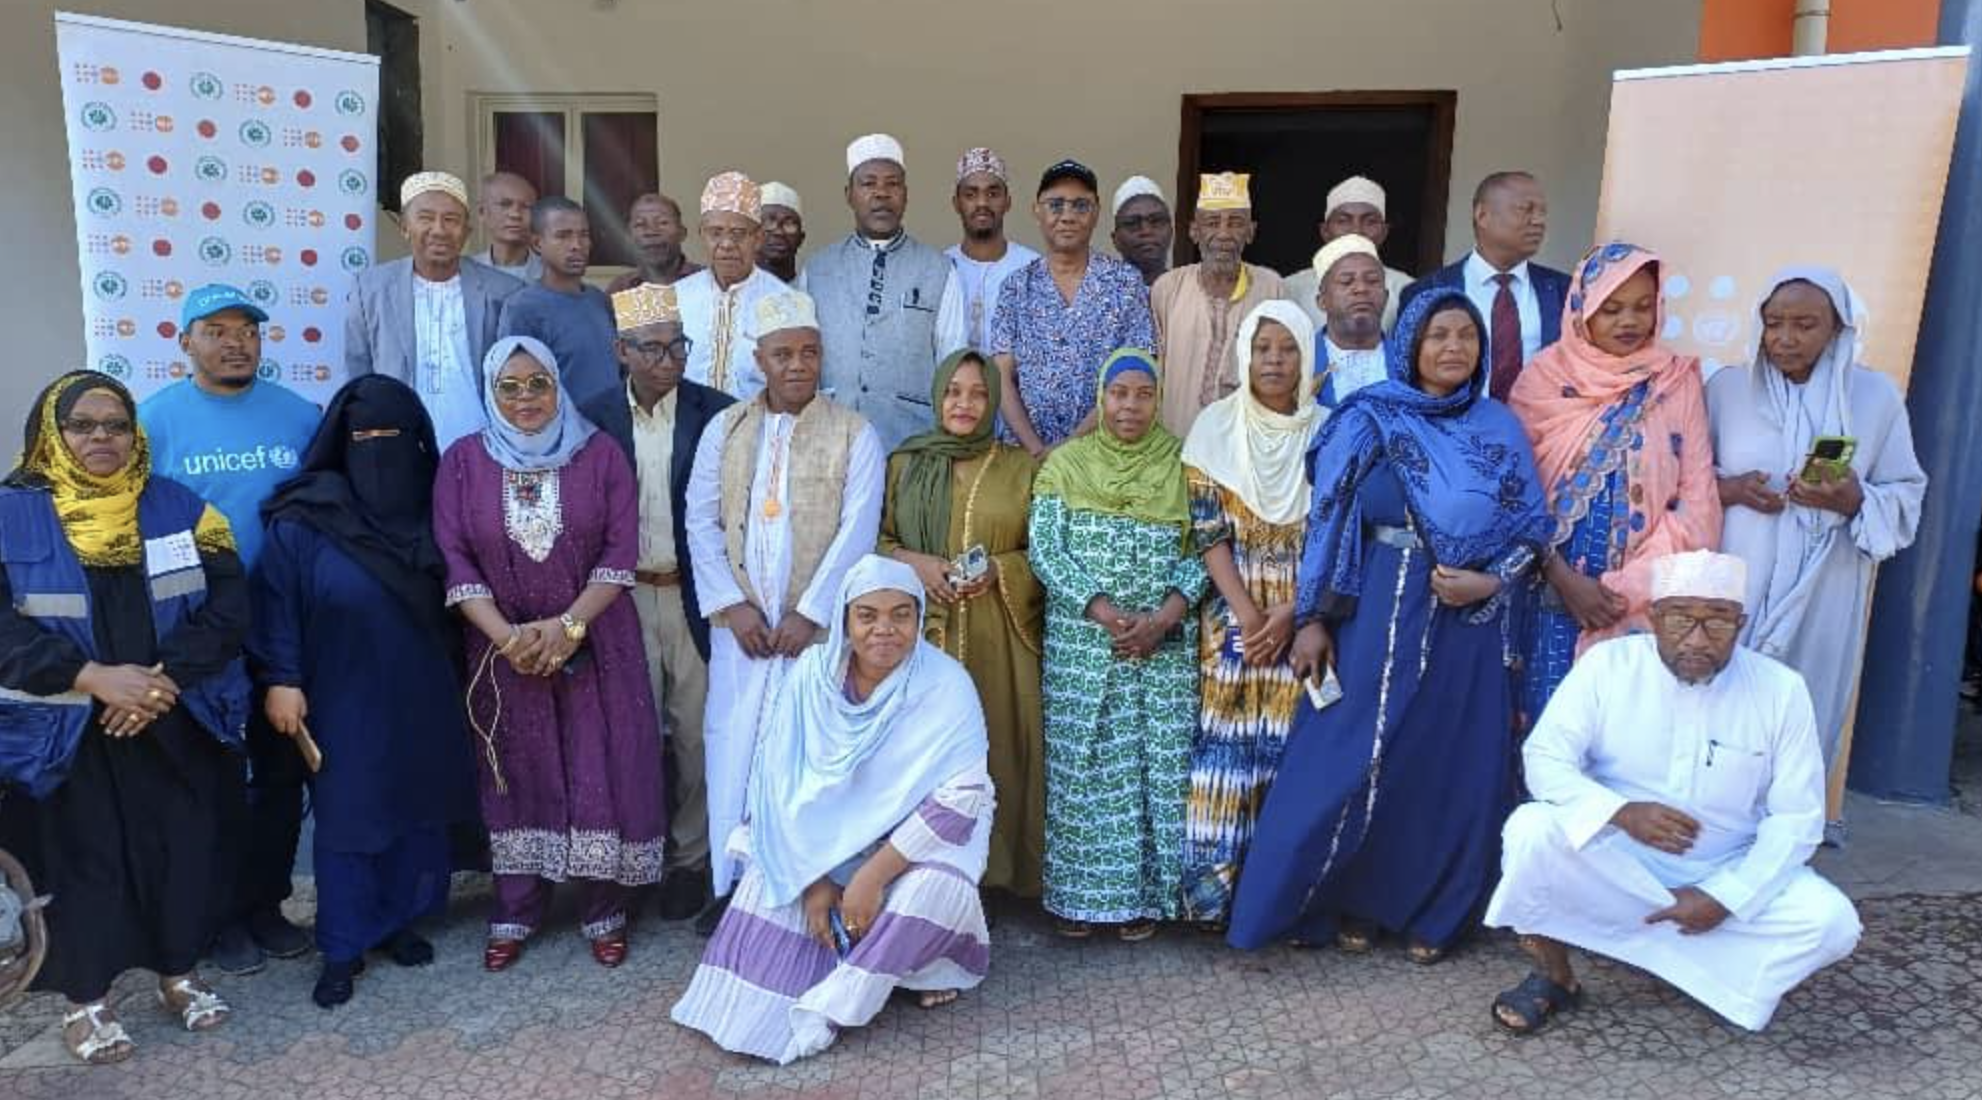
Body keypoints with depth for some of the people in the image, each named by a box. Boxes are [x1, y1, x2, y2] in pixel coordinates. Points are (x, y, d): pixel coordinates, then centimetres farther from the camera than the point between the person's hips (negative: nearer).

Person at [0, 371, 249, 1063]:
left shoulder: (180, 507, 4)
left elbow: (229, 604, -3)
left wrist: (167, 677, -16)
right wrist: (94, 678, -21)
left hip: (175, 726, 2)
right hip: (66, 734, -1)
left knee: (181, 848, 8)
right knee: (80, 859, 6)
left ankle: (179, 973, 27)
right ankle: (86, 999, 24)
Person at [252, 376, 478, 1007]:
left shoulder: (432, 508, 0)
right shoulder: (304, 519, -9)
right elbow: (277, 602, -6)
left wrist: (457, 678, 9)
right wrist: (281, 679, -10)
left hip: (422, 697, 3)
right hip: (344, 701, -3)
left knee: (419, 813, 12)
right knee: (346, 820, 3)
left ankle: (399, 923, 29)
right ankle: (342, 950, 14)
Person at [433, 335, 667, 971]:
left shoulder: (600, 456, 0)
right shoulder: (463, 463, 2)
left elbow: (621, 551, -6)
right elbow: (454, 560, -4)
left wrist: (568, 624, -16)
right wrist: (507, 636, -15)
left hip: (594, 646, -1)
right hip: (503, 650, 1)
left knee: (598, 773, 2)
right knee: (517, 778, 9)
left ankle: (604, 912, 15)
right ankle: (514, 914, 21)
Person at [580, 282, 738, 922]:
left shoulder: (718, 414, -4)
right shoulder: (595, 419, 2)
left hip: (696, 597, -1)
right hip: (624, 597, 1)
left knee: (696, 733, 6)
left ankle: (691, 857, 23)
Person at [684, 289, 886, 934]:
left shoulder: (855, 435, 0)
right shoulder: (725, 429, 8)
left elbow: (856, 533, -7)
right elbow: (702, 521, 4)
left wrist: (808, 614, -13)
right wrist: (733, 606, -6)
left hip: (817, 625, -2)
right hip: (740, 623, 3)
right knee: (733, 746, 4)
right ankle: (732, 884, 16)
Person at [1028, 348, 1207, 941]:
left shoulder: (1181, 466, 5)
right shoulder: (1065, 464, 4)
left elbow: (1200, 550, 1)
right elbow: (1044, 550, -4)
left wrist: (1164, 617, -15)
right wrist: (1107, 614, -14)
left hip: (1166, 644, 1)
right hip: (1081, 642, 0)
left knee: (1156, 764, 3)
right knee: (1082, 764, 3)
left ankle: (1143, 893, 16)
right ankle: (1079, 893, 15)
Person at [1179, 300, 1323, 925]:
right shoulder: (1217, 426, 1)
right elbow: (1208, 529, -4)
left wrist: (1290, 611, -10)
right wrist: (1248, 615, -11)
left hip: (1303, 617, 1)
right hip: (1233, 616, -1)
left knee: (1291, 745, 1)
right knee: (1227, 742, -1)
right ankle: (1213, 888, 8)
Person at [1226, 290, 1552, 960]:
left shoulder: (1500, 428, 8)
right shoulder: (1368, 420, 0)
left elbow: (1531, 525, 8)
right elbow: (1329, 520, -4)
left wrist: (1491, 581, -10)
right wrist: (1313, 617, -9)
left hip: (1469, 622, 3)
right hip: (1378, 614, -3)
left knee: (1455, 768, 8)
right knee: (1357, 759, 0)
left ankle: (1431, 912, 24)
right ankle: (1351, 903, 19)